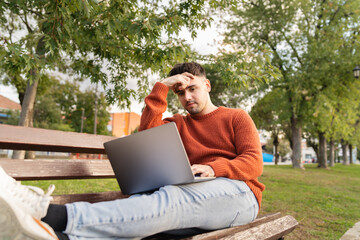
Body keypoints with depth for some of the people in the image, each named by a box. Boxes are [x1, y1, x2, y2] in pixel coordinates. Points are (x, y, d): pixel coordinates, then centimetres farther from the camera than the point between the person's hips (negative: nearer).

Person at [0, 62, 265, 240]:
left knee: (172, 199, -37)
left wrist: (213, 169, -18)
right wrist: (161, 88, 3)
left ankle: (55, 218, -53)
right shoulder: (179, 124, 22)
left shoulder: (237, 117, 14)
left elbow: (254, 163, 1)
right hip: (193, 196, 4)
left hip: (239, 194, -3)